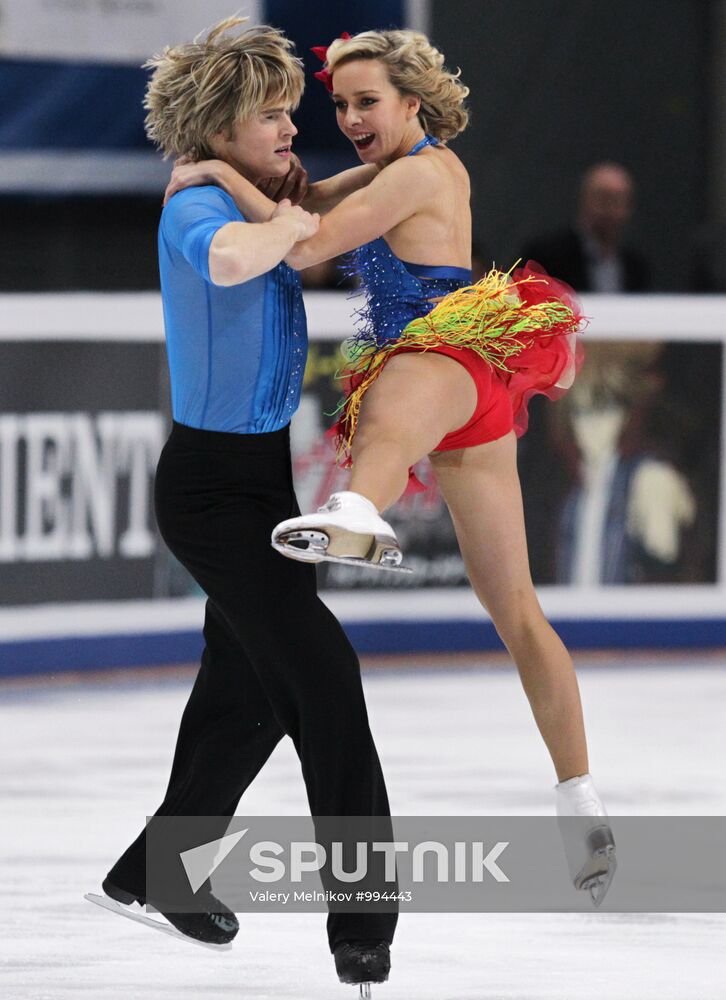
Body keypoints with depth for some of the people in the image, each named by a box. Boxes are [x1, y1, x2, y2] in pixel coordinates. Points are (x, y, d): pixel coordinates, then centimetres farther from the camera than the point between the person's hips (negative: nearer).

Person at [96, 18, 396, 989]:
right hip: (213, 481, -10)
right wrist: (286, 227, -27)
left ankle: (159, 869, 36)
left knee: (248, 687, 19)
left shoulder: (256, 200, 7)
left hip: (259, 473, 10)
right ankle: (363, 921, -13)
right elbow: (229, 258, -45)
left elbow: (317, 204, 33)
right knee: (320, 671, -14)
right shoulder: (197, 209, -20)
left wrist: (389, 165, 18)